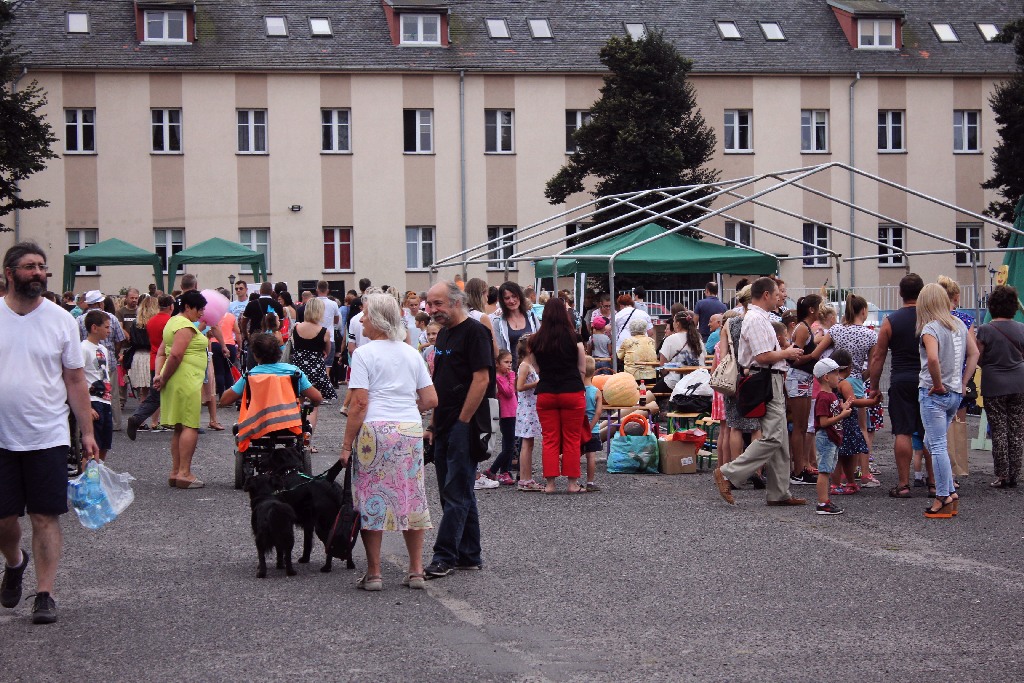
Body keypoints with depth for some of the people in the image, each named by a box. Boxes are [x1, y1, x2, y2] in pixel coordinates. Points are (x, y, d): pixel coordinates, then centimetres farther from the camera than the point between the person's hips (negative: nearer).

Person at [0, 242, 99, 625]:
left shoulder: (61, 320, 2)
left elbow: (76, 381, 6)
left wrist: (87, 432, 2)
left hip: (48, 437, 0)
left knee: (45, 517, 0)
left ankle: (44, 594, 8)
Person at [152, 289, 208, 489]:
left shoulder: (173, 322, 19)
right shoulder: (186, 326, -13)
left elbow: (162, 353, 19)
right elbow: (175, 355, -22)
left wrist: (159, 375, 8)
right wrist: (164, 379, -13)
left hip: (176, 381, 10)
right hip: (187, 380, -10)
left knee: (179, 428, 13)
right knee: (190, 427, -8)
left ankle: (175, 472, 15)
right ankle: (184, 473, -11)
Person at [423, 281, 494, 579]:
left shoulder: (474, 332, -11)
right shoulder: (444, 334, 16)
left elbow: (481, 379, -18)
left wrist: (462, 422, -17)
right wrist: (434, 424, 18)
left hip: (463, 426, -9)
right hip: (445, 428, 9)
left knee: (456, 494, -8)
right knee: (459, 493, 12)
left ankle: (444, 556, -7)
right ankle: (469, 556, 18)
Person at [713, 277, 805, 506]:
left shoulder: (760, 318, 19)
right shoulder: (756, 319, -15)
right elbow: (763, 356, -22)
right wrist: (787, 353, -8)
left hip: (773, 383, 11)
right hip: (767, 382, -11)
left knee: (780, 441, 11)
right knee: (772, 437, -15)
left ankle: (779, 493, 13)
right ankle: (728, 474, -12)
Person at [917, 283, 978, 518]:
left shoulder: (930, 328, -14)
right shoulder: (959, 324, 8)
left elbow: (933, 359, -30)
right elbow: (974, 353, 12)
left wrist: (937, 384, -16)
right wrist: (962, 383, 11)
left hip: (934, 394, -8)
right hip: (955, 394, 8)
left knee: (937, 446, -2)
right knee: (932, 443, 19)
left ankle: (944, 500, 1)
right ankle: (951, 493, 17)